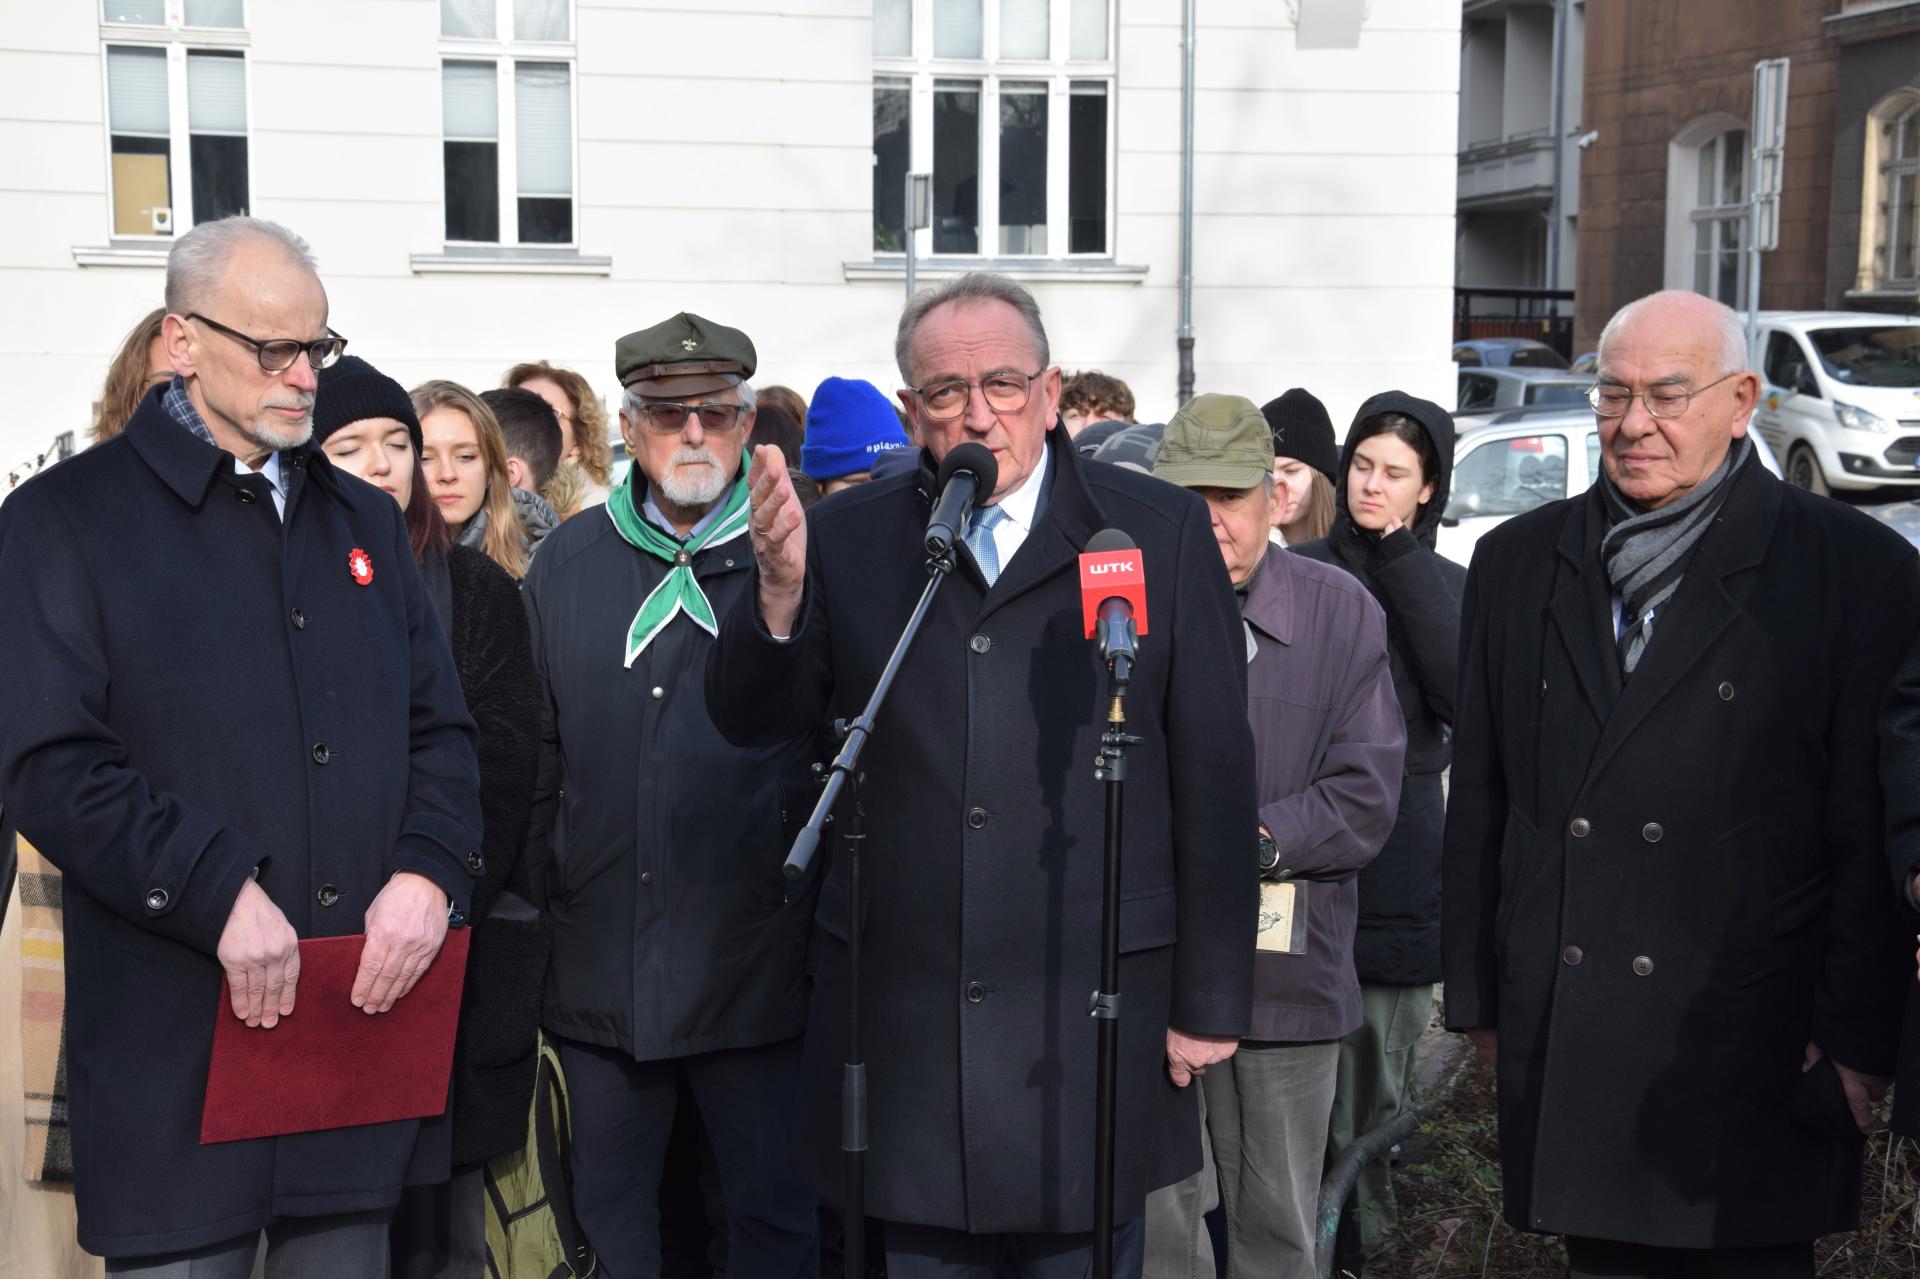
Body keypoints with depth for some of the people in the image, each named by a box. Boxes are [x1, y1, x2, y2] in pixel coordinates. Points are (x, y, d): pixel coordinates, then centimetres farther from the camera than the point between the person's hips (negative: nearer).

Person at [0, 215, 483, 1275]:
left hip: (367, 1001, 5)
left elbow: (440, 729, 13)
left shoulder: (363, 521, 17)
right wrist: (218, 895, -19)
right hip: (178, 1049, -5)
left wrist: (430, 872, -5)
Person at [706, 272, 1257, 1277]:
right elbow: (751, 722, 0)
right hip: (903, 1013, 2)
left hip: (1094, 1007, -1)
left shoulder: (1161, 533, -1)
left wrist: (1211, 1000, -1)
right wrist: (778, 585, -20)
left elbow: (1215, 776, -1)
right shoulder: (846, 539, 4)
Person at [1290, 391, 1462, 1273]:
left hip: (1399, 869, 1)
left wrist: (1402, 563, -9)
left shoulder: (1445, 586, 8)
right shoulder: (1301, 573, 3)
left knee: (1374, 1072, 8)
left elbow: (1465, 696, -10)